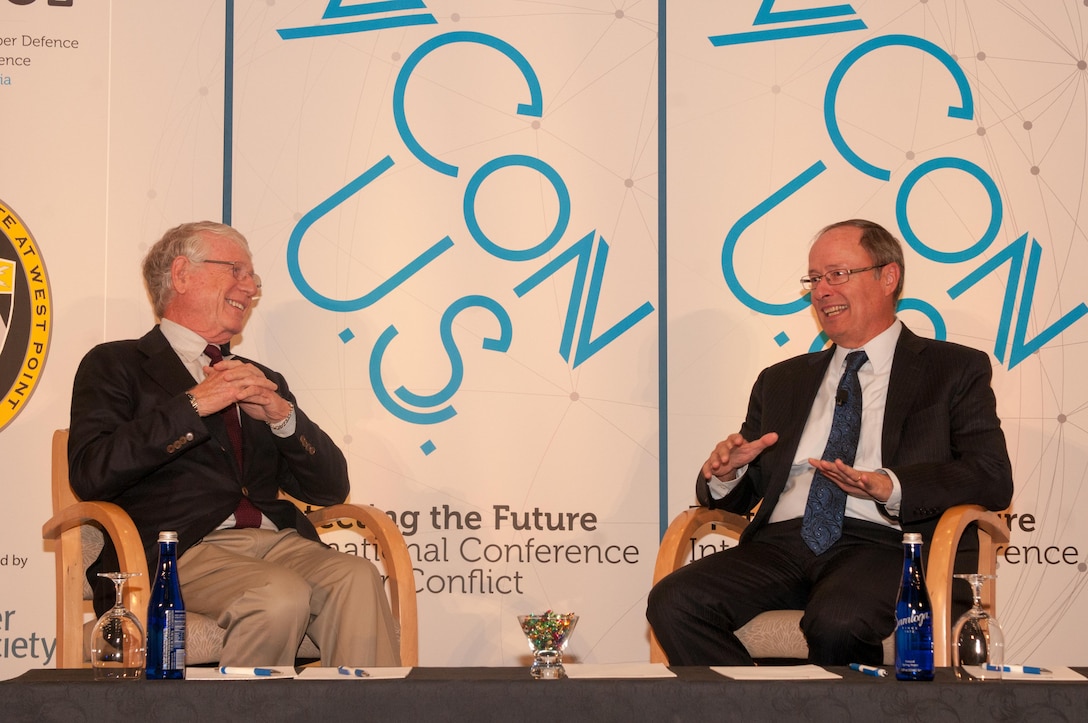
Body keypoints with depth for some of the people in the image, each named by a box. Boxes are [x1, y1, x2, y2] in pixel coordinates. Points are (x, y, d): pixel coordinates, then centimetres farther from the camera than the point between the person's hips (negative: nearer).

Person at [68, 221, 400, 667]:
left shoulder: (262, 381, 30)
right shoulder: (116, 365, 12)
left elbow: (331, 488, 20)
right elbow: (90, 474, -6)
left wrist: (282, 415, 2)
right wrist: (194, 405, -9)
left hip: (279, 542, 5)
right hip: (184, 550, -5)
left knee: (356, 580, -27)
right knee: (281, 595, -34)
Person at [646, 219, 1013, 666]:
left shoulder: (955, 371, 14)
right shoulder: (781, 381, 28)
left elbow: (993, 479, -1)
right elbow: (741, 496, 26)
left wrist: (890, 486, -18)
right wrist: (725, 473, 1)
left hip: (882, 544, -4)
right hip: (781, 542, 4)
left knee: (837, 622, -39)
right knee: (673, 603, -25)